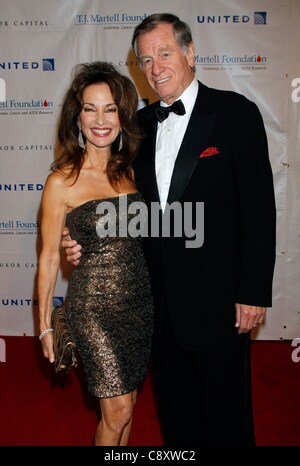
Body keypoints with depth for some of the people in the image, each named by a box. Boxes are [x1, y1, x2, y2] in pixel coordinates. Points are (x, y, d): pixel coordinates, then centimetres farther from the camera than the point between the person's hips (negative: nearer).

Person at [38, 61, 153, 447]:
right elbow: (49, 258, -6)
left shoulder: (128, 171, 3)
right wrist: (44, 325, -1)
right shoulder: (62, 182, -12)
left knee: (127, 404, 18)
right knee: (117, 412, 3)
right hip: (94, 303, -5)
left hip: (139, 299, 5)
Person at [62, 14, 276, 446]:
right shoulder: (142, 123, 9)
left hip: (218, 297, -5)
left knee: (226, 415, 11)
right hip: (162, 298, 5)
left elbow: (259, 208, -11)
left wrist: (254, 293, -14)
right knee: (174, 408, 21)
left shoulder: (235, 112, -8)